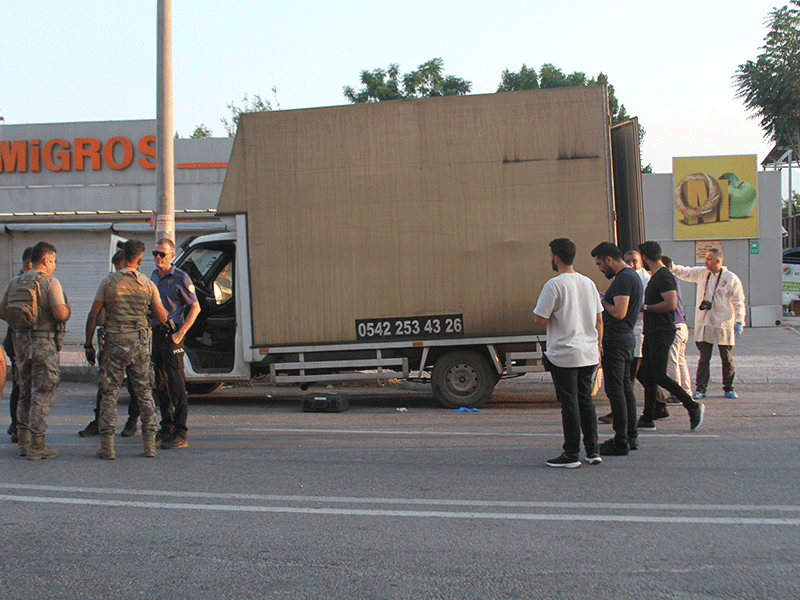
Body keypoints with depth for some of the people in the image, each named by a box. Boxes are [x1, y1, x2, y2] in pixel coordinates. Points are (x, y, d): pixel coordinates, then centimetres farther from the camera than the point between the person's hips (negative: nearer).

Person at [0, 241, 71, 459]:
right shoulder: (50, 282, -10)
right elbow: (61, 314, -19)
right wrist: (68, 309, 2)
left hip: (21, 341, 6)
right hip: (44, 343, -6)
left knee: (25, 393, 16)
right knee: (42, 394, -2)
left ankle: (24, 441, 20)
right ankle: (37, 445, -3)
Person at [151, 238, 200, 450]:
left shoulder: (180, 278, -7)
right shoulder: (153, 276, 14)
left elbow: (195, 307, -8)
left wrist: (180, 334, -14)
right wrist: (150, 331, 13)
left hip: (172, 335, -7)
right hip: (156, 334, 7)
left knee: (177, 385, -8)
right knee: (161, 385, 11)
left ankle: (180, 434, -7)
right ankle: (166, 428, 20)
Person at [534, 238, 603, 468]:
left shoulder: (554, 285, -12)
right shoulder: (588, 283, 9)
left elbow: (539, 319, -15)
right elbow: (599, 321, 13)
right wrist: (597, 350, 19)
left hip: (564, 355, -6)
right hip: (589, 354, 6)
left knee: (569, 404, -1)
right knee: (586, 401, 15)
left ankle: (571, 455, 4)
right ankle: (593, 451, 17)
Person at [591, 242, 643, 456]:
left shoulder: (624, 279, -17)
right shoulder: (631, 275, 17)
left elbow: (619, 312, -25)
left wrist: (603, 302, -9)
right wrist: (604, 301, 13)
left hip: (616, 340, -11)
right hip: (626, 337, 11)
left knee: (615, 390, -7)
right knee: (625, 387, 15)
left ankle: (621, 443, -5)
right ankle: (631, 436, 21)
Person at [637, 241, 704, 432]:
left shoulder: (664, 277, -14)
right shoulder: (655, 276, 19)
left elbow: (671, 304, -23)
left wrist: (645, 307, -16)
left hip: (662, 333, -10)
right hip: (652, 333, 10)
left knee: (659, 375, -12)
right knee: (648, 375, 9)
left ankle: (693, 407, -3)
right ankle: (647, 419, 12)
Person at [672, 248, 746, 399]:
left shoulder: (731, 279, -4)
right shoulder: (701, 273, 8)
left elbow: (739, 303, -4)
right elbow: (684, 272, 18)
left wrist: (739, 322, -10)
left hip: (724, 325, -3)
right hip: (704, 324, 3)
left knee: (727, 358, 6)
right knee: (704, 358, 4)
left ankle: (728, 388, 18)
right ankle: (700, 388, 8)